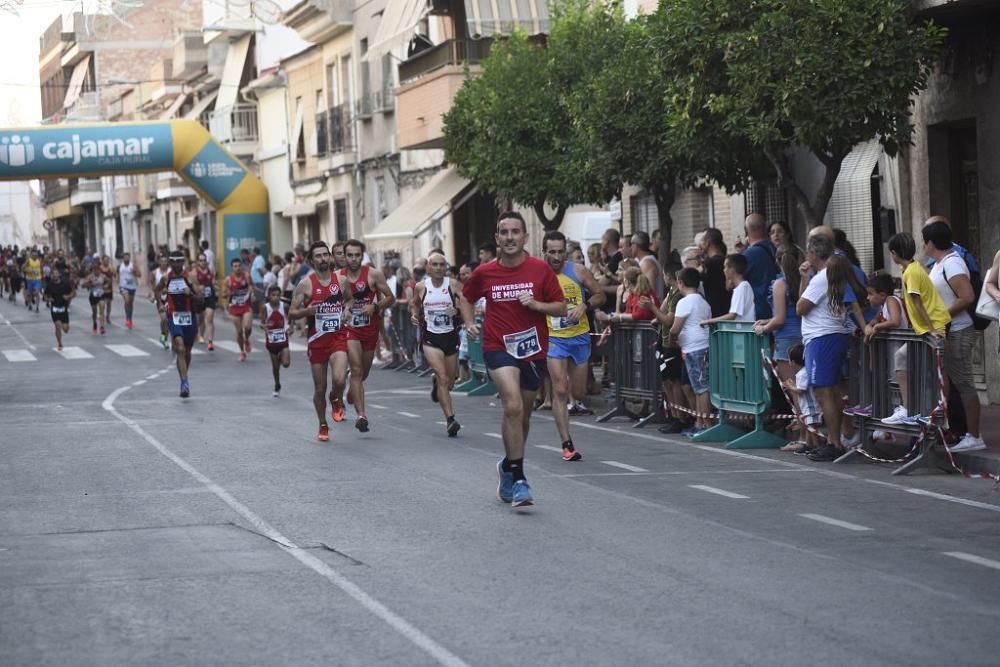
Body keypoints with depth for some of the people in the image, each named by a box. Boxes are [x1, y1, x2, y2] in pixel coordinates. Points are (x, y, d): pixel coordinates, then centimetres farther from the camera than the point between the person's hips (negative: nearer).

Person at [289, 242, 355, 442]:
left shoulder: (342, 280, 2)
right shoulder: (305, 285, -4)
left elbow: (350, 299, 22)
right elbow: (292, 313, -2)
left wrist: (347, 308, -1)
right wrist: (307, 311, -22)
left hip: (338, 337, 0)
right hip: (317, 340, 0)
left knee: (339, 379, -22)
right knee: (320, 388, 7)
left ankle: (336, 400, 13)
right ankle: (323, 426, 28)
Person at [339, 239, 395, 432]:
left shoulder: (374, 275, -7)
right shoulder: (337, 277, -4)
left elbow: (390, 298, -2)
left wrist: (375, 307, -18)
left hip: (370, 328, 2)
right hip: (349, 328, -2)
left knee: (364, 372, 18)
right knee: (356, 370, -17)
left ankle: (352, 392, 52)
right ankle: (361, 414, -22)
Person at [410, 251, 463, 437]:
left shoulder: (452, 284, -3)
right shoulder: (421, 287, 0)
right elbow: (414, 303, 19)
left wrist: (457, 310, -23)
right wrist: (414, 314, -1)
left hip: (450, 336, 2)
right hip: (430, 337, -2)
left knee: (450, 380, 14)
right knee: (443, 378, -17)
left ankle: (436, 384, 51)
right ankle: (450, 419, -18)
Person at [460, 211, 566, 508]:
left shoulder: (540, 269, -3)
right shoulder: (484, 273, -1)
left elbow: (561, 308, 0)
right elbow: (466, 298, 18)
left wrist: (536, 304, -17)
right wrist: (469, 323, 1)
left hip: (534, 349, 2)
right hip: (499, 347, -2)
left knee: (522, 414, 15)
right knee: (513, 406, -23)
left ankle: (508, 467, 39)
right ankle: (518, 479, -20)